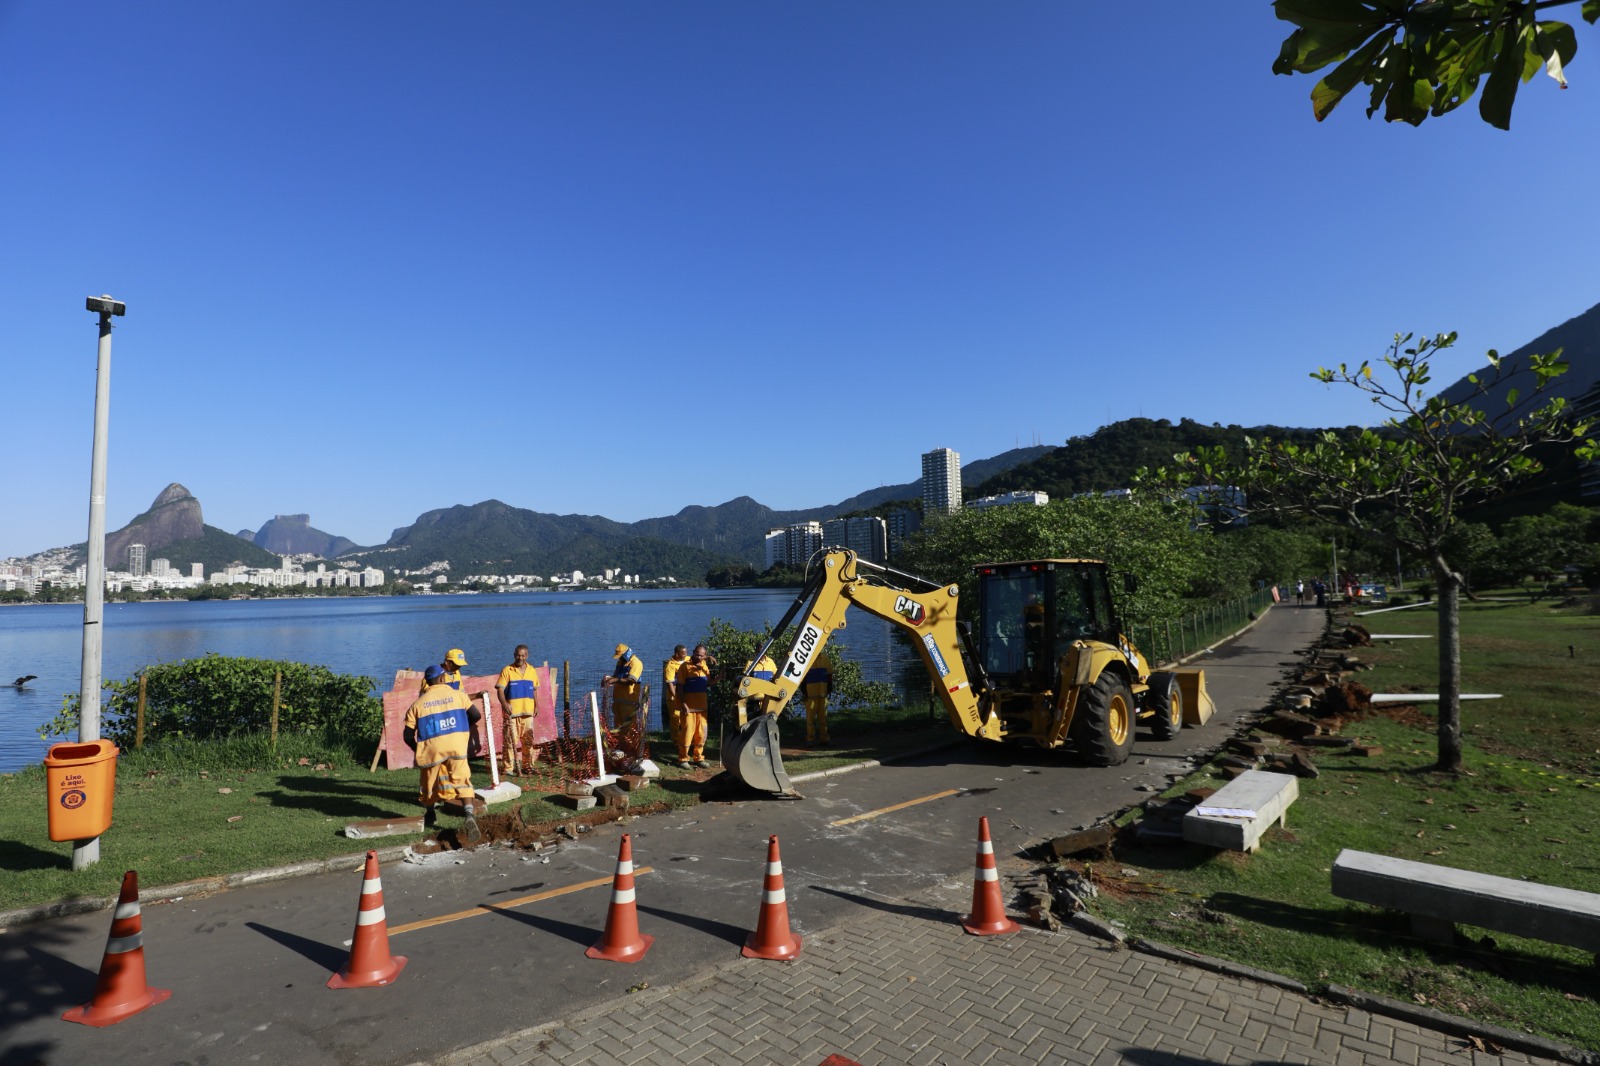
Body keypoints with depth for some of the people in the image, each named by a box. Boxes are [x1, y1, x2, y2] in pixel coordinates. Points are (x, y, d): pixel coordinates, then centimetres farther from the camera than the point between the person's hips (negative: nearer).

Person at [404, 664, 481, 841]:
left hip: (431, 747, 1)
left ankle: (430, 816, 40)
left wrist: (418, 750, 22)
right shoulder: (457, 694, 4)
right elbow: (476, 716, 1)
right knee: (461, 780, 1)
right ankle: (470, 814, -21)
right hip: (456, 744, -1)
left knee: (429, 782, 21)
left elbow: (408, 736, 4)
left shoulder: (418, 703, 6)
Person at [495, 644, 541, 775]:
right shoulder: (507, 671, -4)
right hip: (512, 712, -4)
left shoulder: (532, 671, 9)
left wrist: (536, 705, 11)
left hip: (528, 711, 4)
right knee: (510, 740, -3)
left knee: (528, 739, 11)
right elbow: (500, 690, -10)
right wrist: (504, 704, -25)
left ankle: (528, 765, 21)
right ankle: (507, 767, 4)